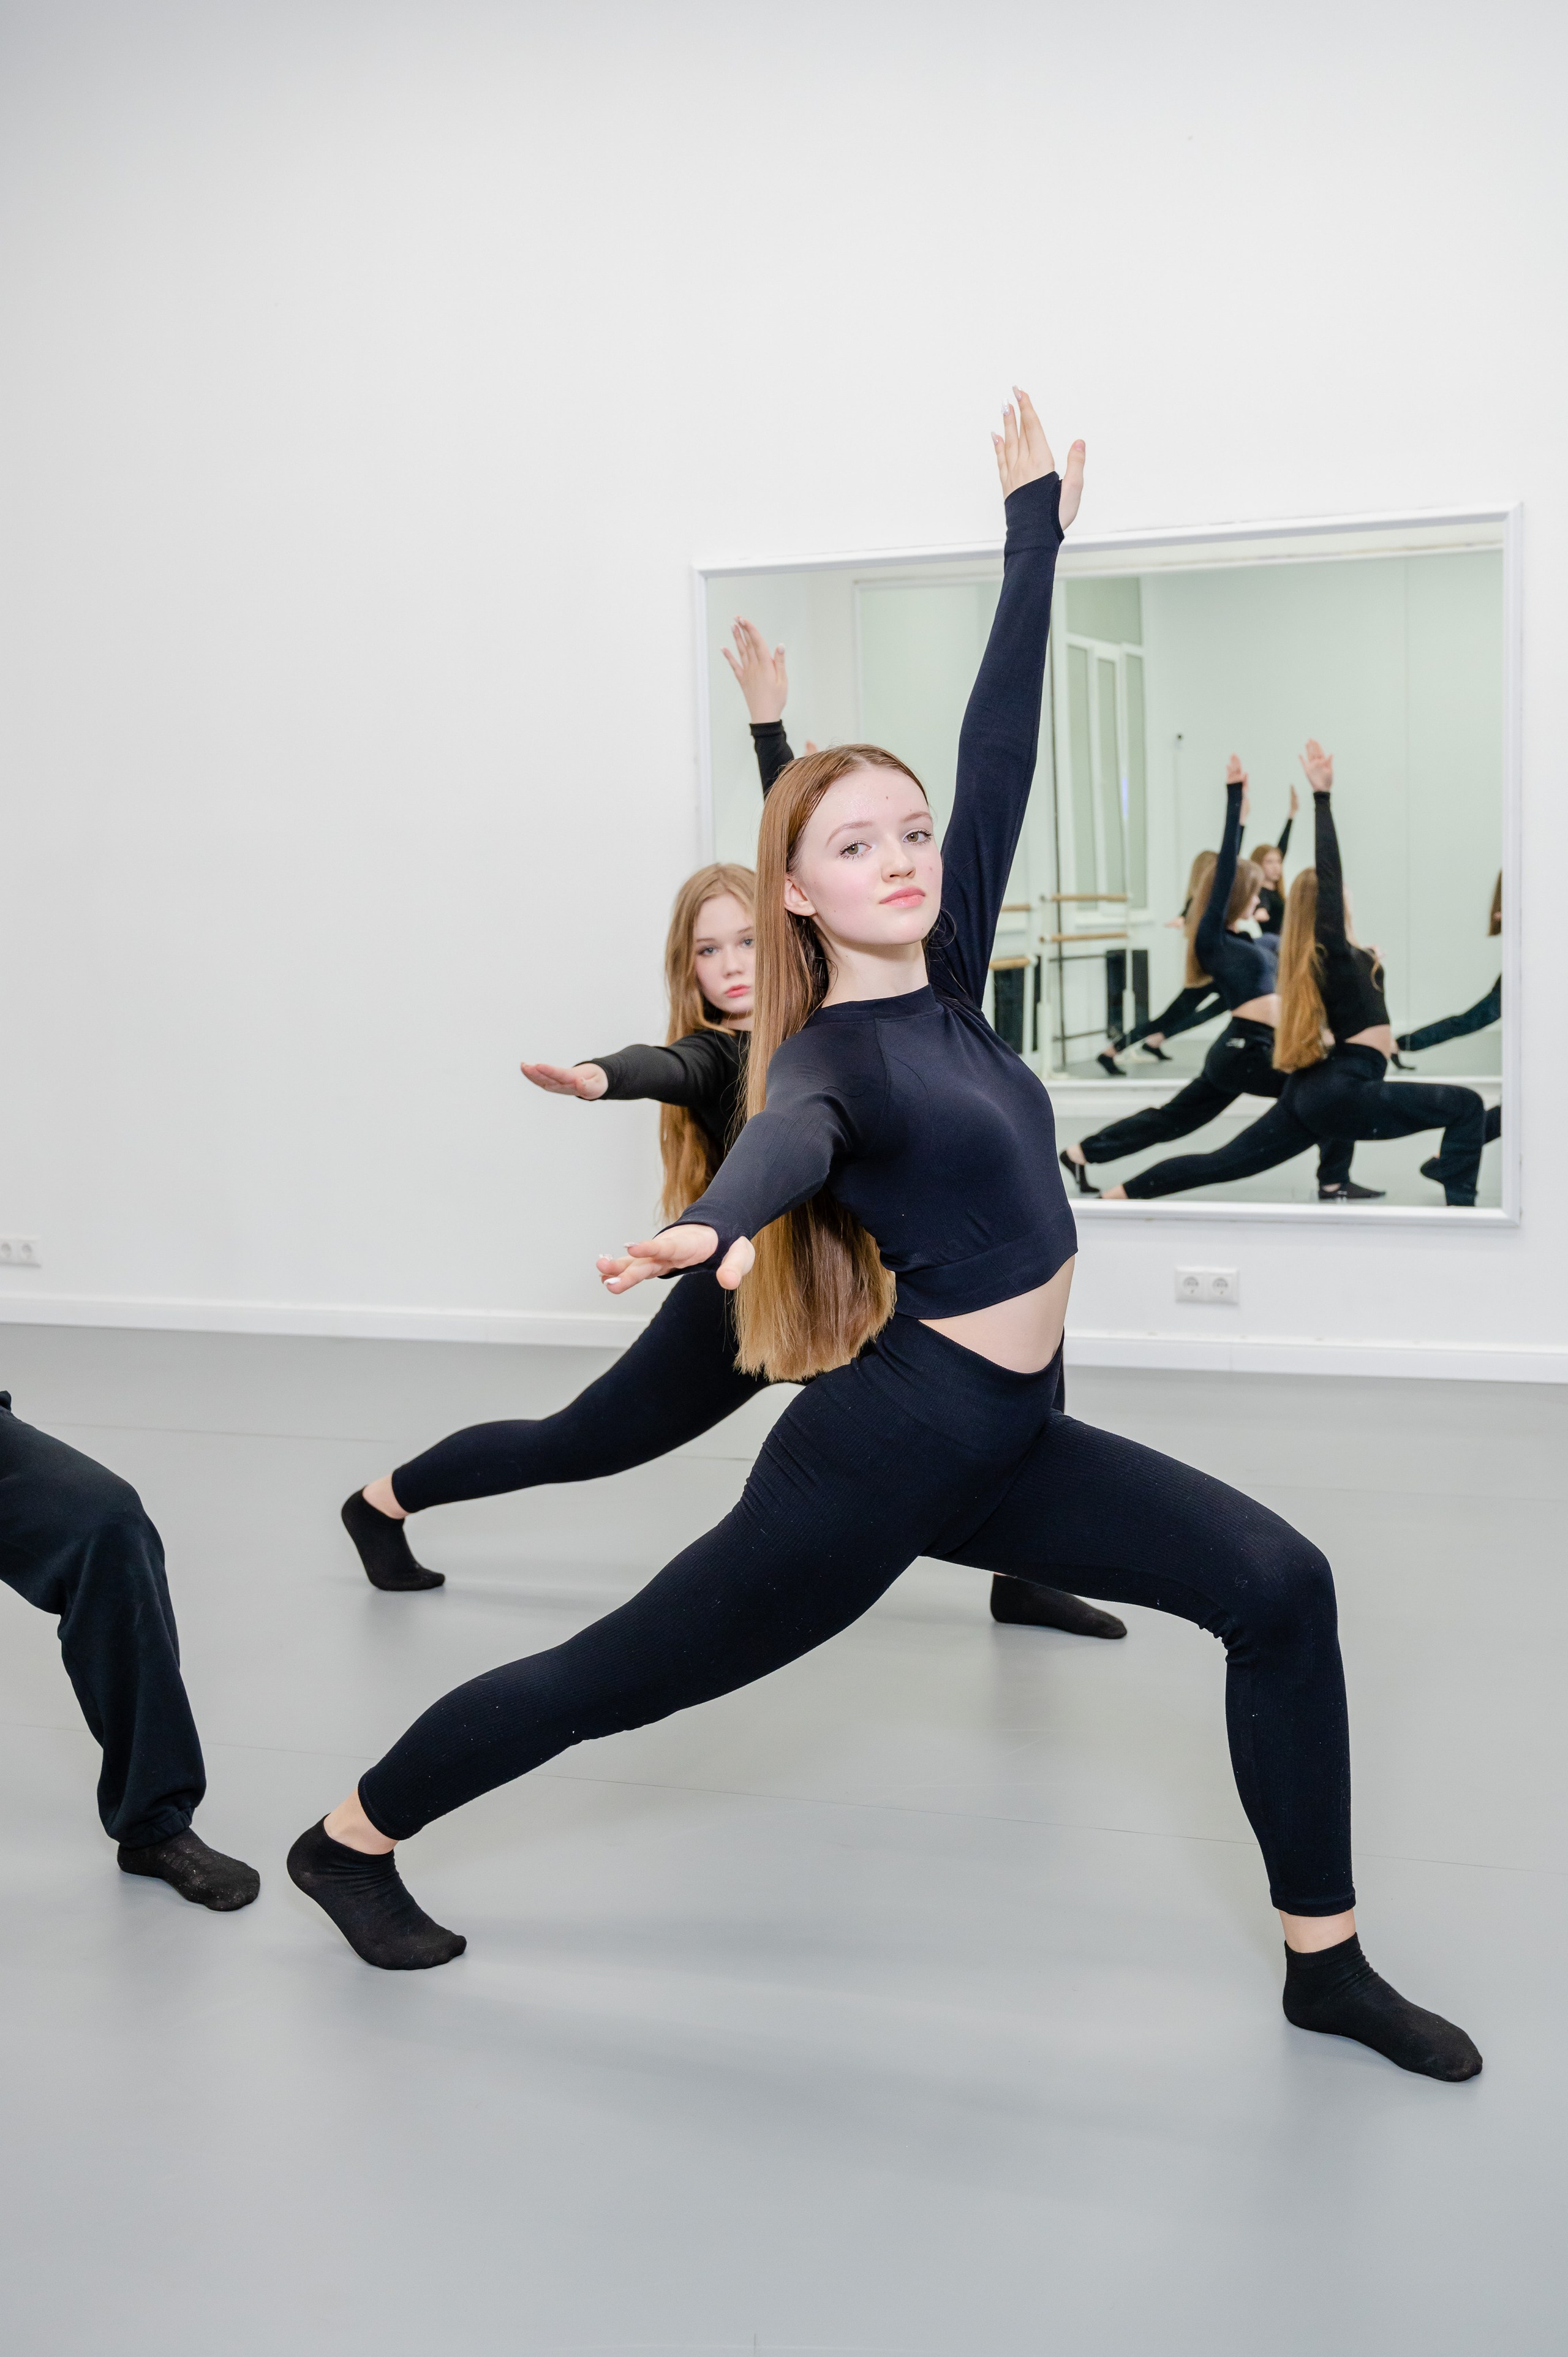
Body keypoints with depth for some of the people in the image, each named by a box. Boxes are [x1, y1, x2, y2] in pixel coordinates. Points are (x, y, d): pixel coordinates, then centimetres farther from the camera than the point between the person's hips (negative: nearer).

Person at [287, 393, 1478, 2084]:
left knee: (1278, 1588, -2)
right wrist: (716, 1227, -64)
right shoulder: (828, 1059, -16)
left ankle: (1324, 1962, 8)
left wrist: (1037, 530, 12)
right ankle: (350, 1837, 27)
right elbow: (788, 1138, -41)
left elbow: (1000, 746, 7)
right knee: (618, 1673, 6)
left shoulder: (944, 977, 4)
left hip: (1008, 1441, 8)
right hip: (886, 1442, -8)